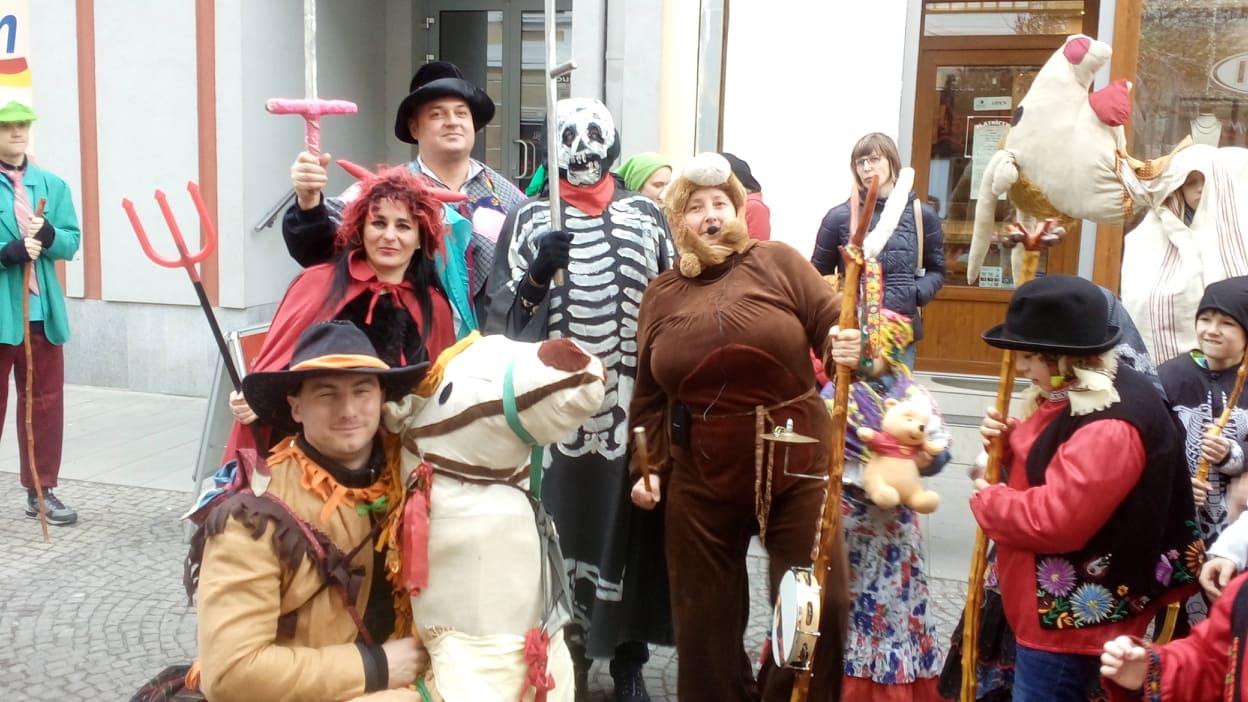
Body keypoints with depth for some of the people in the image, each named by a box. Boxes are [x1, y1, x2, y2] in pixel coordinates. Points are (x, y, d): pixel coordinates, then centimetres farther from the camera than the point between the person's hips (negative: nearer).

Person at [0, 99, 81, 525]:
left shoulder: (53, 185, 10)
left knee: (45, 403, 9)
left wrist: (48, 236, -13)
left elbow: (71, 243, 6)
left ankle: (41, 490, 20)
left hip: (43, 312, 4)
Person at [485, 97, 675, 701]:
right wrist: (538, 275, -21)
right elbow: (502, 318, -3)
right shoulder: (530, 220, 3)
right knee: (563, 526, 4)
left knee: (630, 526, 7)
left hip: (635, 407, 2)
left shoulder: (646, 217, 9)